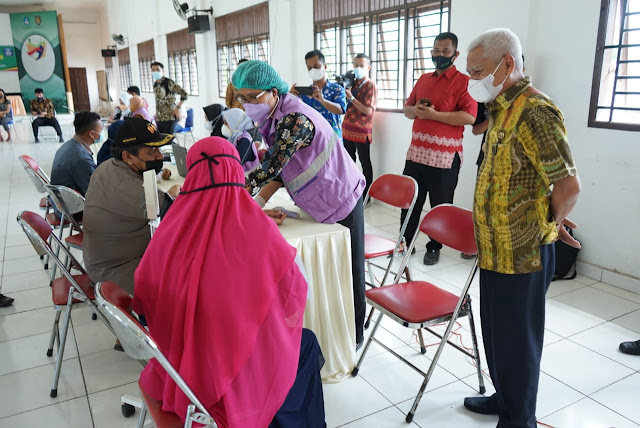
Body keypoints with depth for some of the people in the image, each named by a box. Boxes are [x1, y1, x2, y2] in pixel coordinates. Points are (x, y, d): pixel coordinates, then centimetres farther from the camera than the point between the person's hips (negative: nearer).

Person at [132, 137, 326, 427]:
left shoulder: (169, 231, -15)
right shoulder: (260, 231, -25)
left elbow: (143, 299, -1)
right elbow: (296, 293, -9)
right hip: (238, 377, -4)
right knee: (307, 343, 25)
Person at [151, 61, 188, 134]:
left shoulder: (169, 83, -10)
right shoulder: (155, 84, 12)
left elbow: (185, 94, -13)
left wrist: (177, 108, -14)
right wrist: (156, 112, 14)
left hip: (169, 118, -7)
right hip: (158, 118, 7)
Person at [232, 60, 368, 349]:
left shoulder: (296, 119, -29)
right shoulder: (273, 119, 2)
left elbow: (272, 168, -31)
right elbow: (278, 168, 5)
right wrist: (258, 202, -8)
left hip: (341, 204, -9)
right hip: (318, 206, 9)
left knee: (348, 275, 7)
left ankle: (353, 337, 26)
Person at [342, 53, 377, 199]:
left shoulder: (370, 85, -9)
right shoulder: (353, 83, 12)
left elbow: (368, 111, -18)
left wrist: (350, 97, -19)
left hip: (361, 132, -7)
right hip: (348, 130, 7)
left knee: (365, 164, 2)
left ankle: (366, 195, 10)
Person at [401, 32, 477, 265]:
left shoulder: (463, 81, -5)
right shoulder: (423, 79, 16)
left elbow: (469, 116, -17)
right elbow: (407, 107, 21)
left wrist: (433, 114, -20)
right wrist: (415, 110, -4)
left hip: (444, 156, -6)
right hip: (416, 152, 6)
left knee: (440, 206, 6)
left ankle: (434, 248, 21)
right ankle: (405, 242, 27)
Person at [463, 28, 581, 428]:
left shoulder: (534, 112, -20)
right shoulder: (504, 109, 10)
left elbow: (568, 186, -23)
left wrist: (549, 225, -7)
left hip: (521, 253, -9)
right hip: (496, 248, 9)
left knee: (516, 339, 7)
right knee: (497, 332, 21)